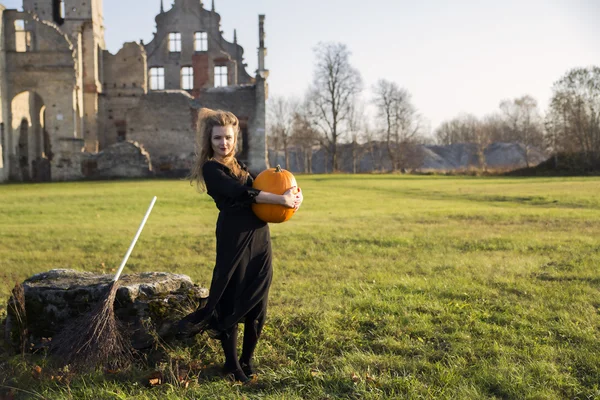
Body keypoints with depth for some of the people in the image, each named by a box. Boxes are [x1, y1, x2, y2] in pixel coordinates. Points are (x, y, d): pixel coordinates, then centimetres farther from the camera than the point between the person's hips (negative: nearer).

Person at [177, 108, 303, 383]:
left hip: (259, 236, 8)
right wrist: (282, 200, -19)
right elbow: (241, 193, -20)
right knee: (231, 301, 1)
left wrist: (290, 193, -5)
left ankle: (247, 360, 27)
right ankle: (232, 365, 16)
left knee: (257, 302, 11)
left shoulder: (238, 165, 18)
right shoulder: (211, 168, -6)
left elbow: (255, 186, 14)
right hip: (235, 237, -7)